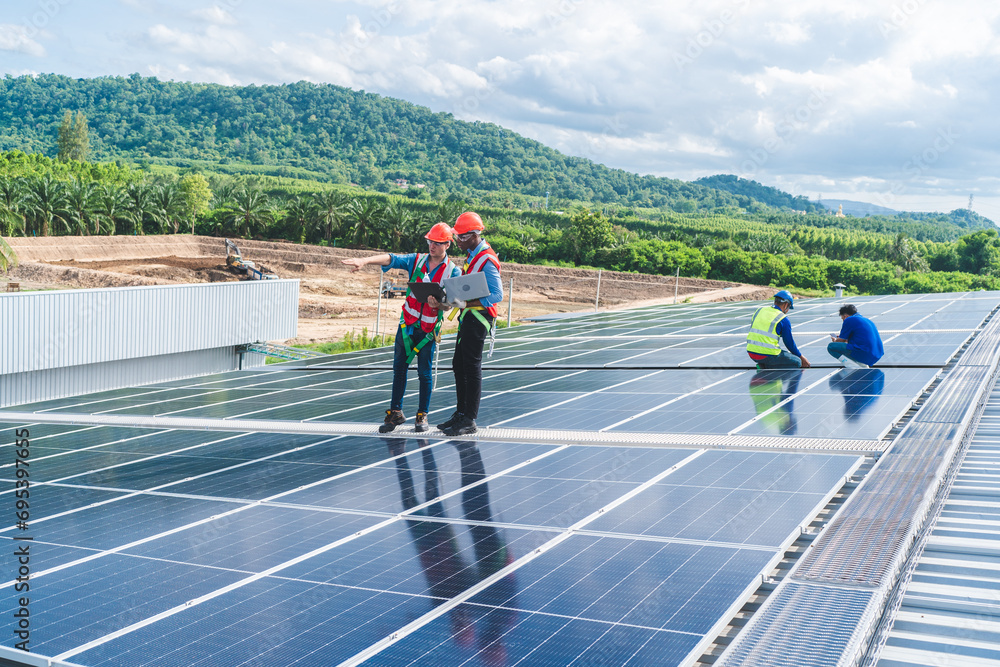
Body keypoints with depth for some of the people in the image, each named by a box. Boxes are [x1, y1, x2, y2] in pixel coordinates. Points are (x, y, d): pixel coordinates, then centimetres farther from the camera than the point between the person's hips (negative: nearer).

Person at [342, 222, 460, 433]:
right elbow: (391, 259, -13)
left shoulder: (453, 271, -4)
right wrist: (365, 260, -28)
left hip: (428, 328, -2)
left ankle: (422, 415, 15)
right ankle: (395, 412, 12)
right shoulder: (417, 260, 1)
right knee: (399, 367, 4)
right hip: (407, 323, 3)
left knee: (424, 372, 2)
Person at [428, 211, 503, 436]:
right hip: (468, 317, 10)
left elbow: (497, 295, -22)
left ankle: (469, 420, 2)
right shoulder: (472, 255, 13)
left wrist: (466, 304, -25)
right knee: (459, 365, 14)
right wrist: (446, 301, 6)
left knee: (472, 367, -5)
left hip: (478, 317, -10)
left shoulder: (487, 260, -17)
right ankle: (461, 413, 23)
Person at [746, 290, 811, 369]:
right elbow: (789, 343, 2)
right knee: (797, 362, 10)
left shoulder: (759, 310, 11)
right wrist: (801, 357, 18)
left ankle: (763, 366, 7)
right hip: (768, 356, -7)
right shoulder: (783, 319, -6)